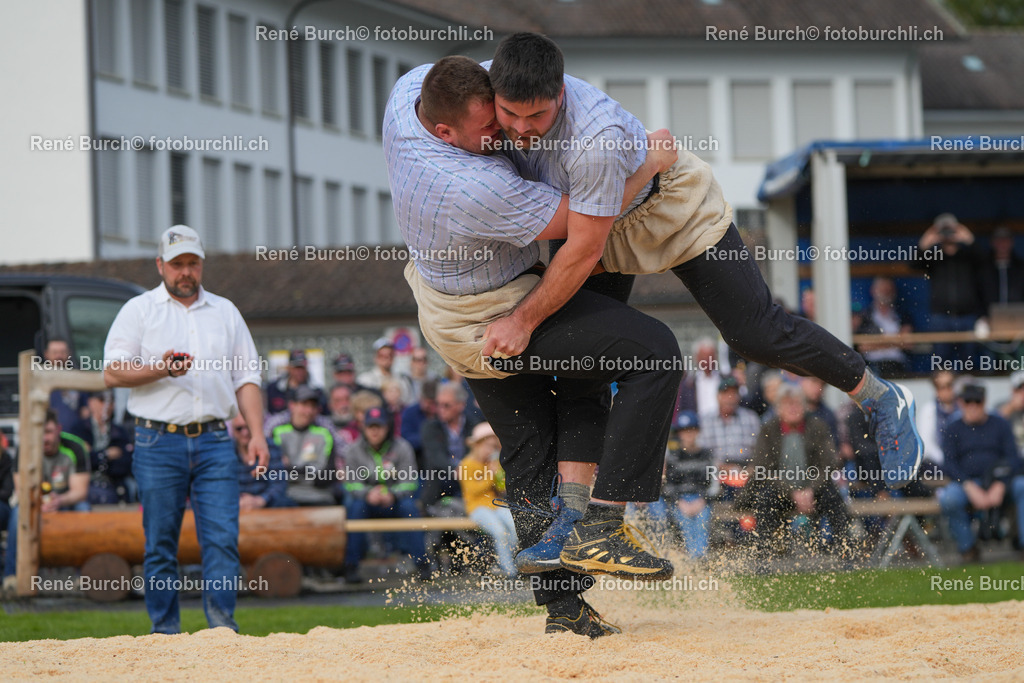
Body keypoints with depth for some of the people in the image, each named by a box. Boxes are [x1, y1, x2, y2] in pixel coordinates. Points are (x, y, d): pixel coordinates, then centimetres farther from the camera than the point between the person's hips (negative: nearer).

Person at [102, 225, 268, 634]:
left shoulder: (226, 312, 18)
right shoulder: (138, 310, 9)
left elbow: (246, 378, 15)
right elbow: (112, 372, 0)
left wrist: (257, 433, 2)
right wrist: (160, 369, -17)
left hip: (215, 442, 2)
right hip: (159, 443, -2)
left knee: (223, 537, -9)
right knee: (160, 542, 0)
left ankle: (222, 624, -10)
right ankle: (165, 629, 5)